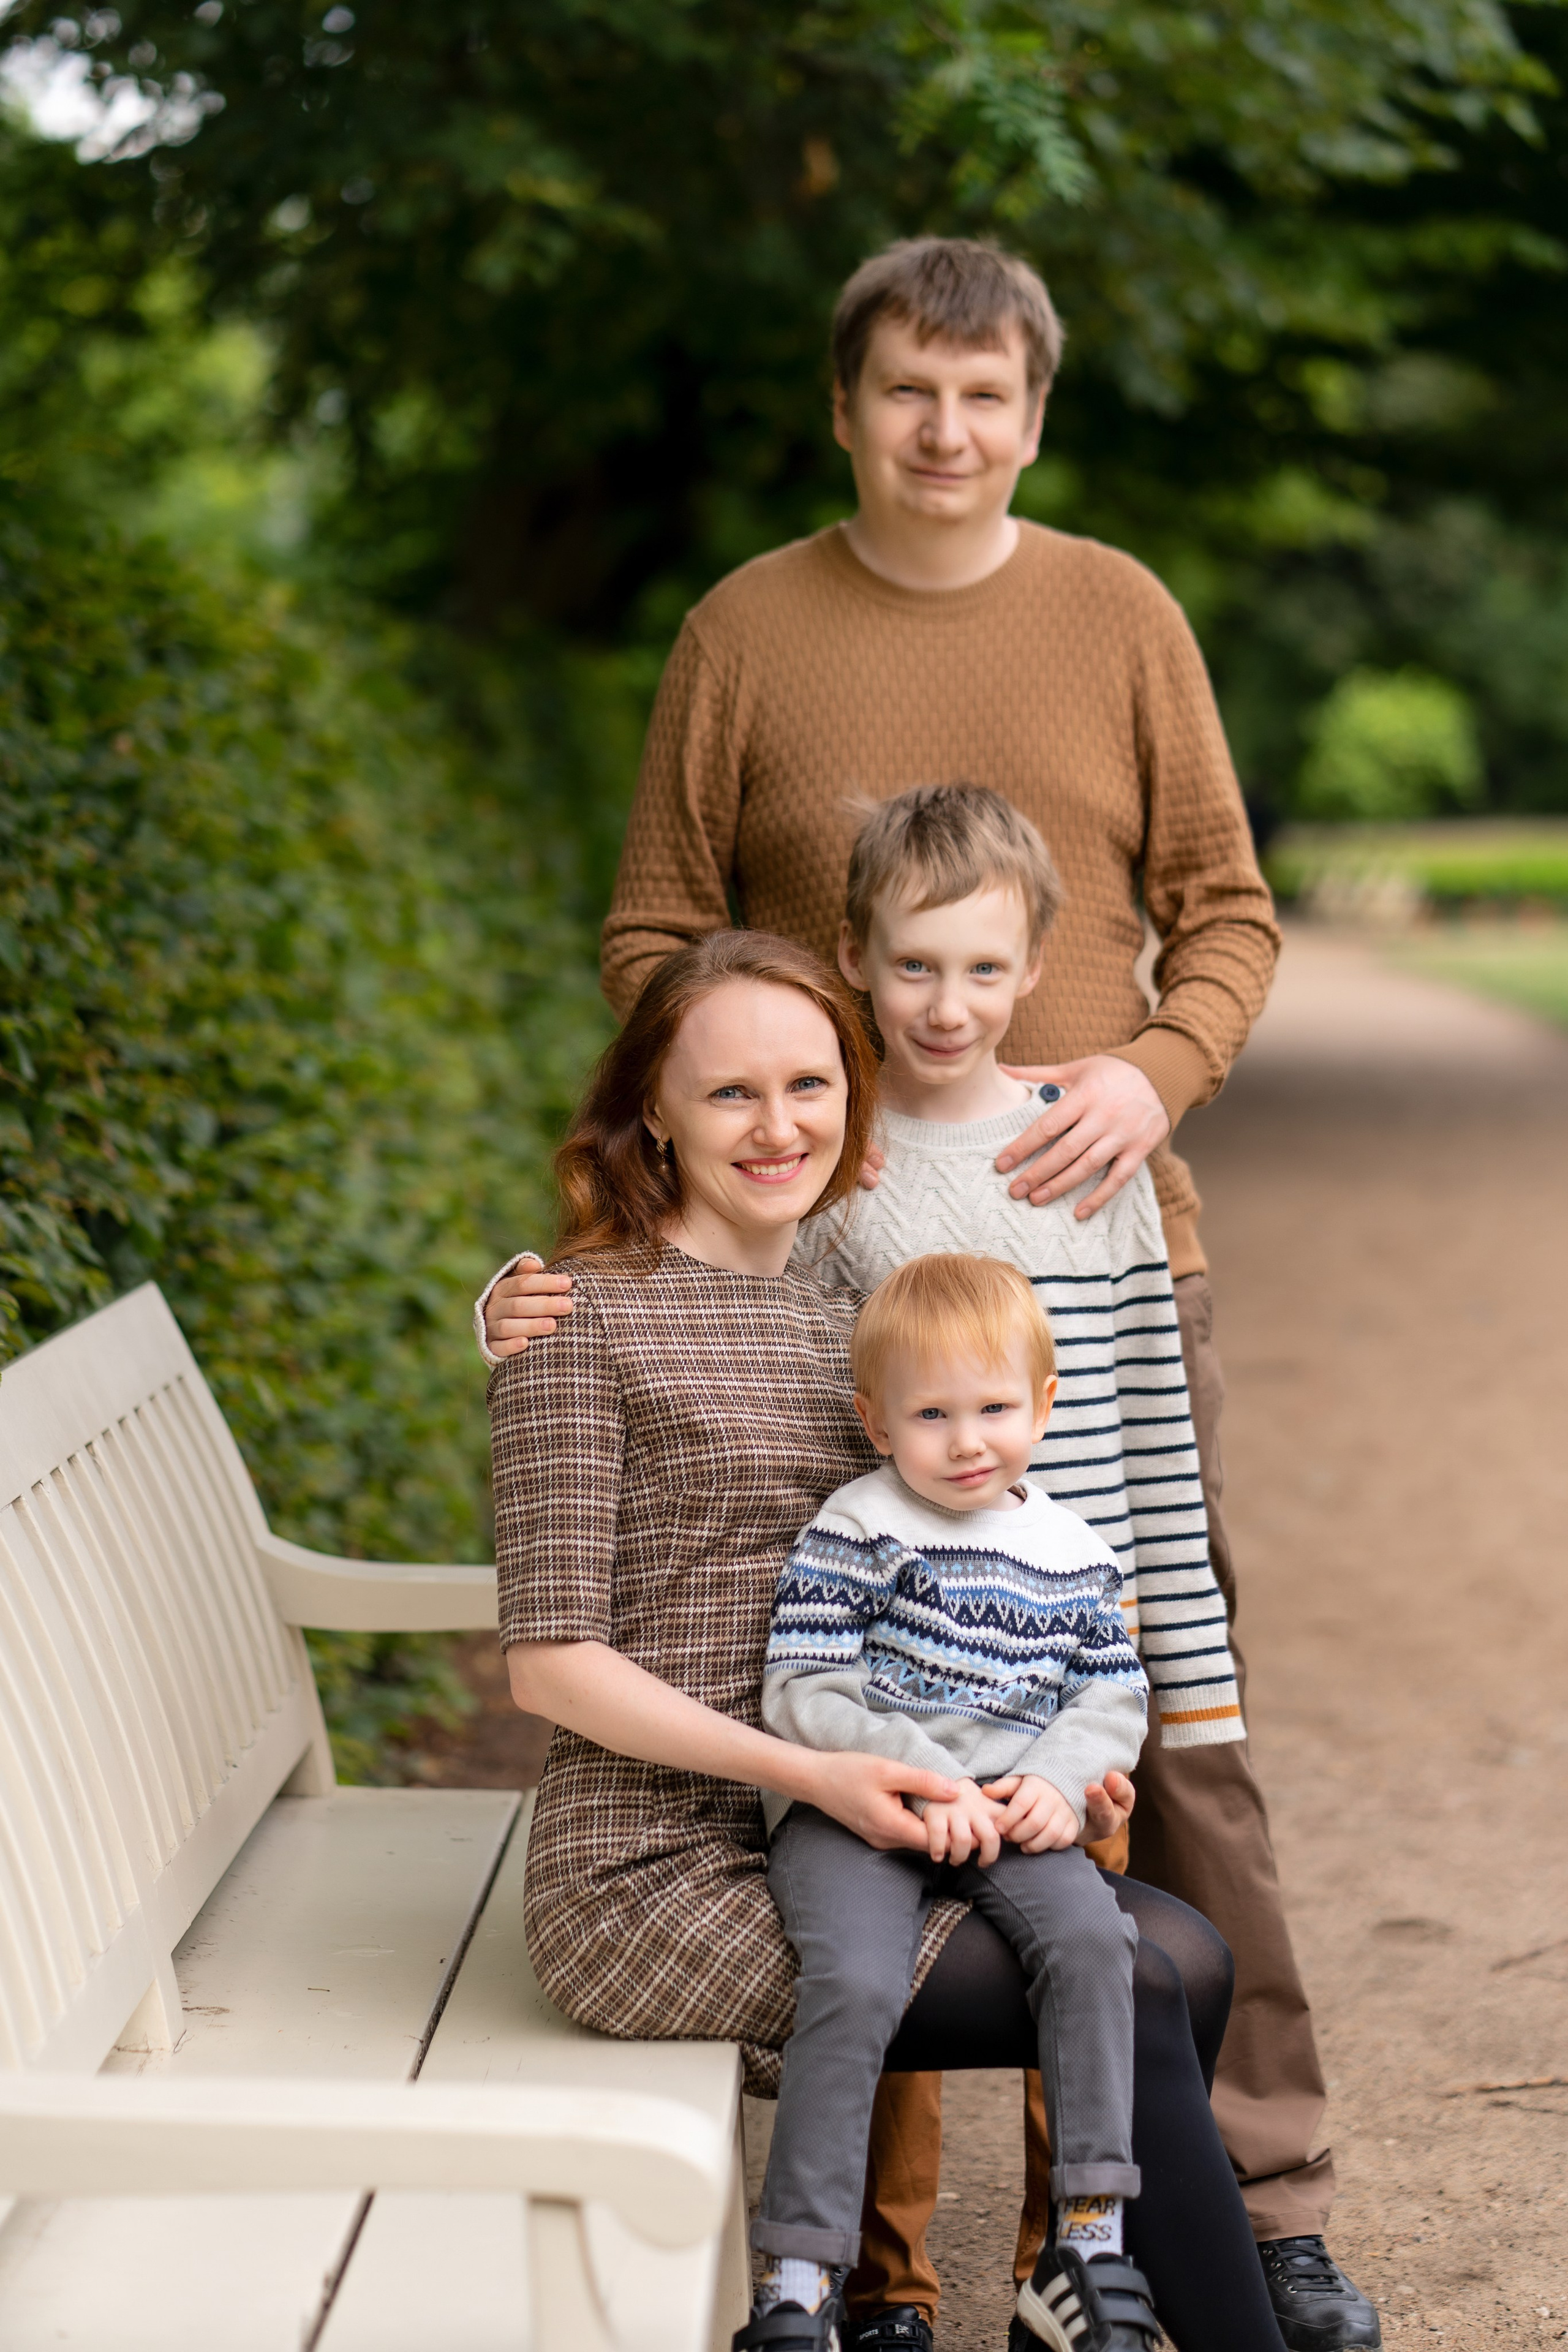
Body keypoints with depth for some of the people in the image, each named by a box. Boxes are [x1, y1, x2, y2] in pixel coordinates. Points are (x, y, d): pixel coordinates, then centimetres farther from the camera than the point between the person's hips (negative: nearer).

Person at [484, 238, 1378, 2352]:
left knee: (1177, 1723, 2)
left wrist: (1154, 1070, -12)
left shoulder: (1121, 614, 7)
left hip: (1104, 1245, 1)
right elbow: (652, 938, 7)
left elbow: (1227, 912, 7)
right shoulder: (746, 633, 5)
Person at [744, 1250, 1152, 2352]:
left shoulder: (1072, 1551, 12)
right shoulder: (855, 1531, -2)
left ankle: (1090, 2237, -15)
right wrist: (922, 1783, -17)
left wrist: (1061, 1782, -7)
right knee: (857, 1983, -29)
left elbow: (1115, 1694, 14)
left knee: (1092, 1936, -25)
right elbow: (802, 1695, -7)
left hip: (1008, 1814, 4)